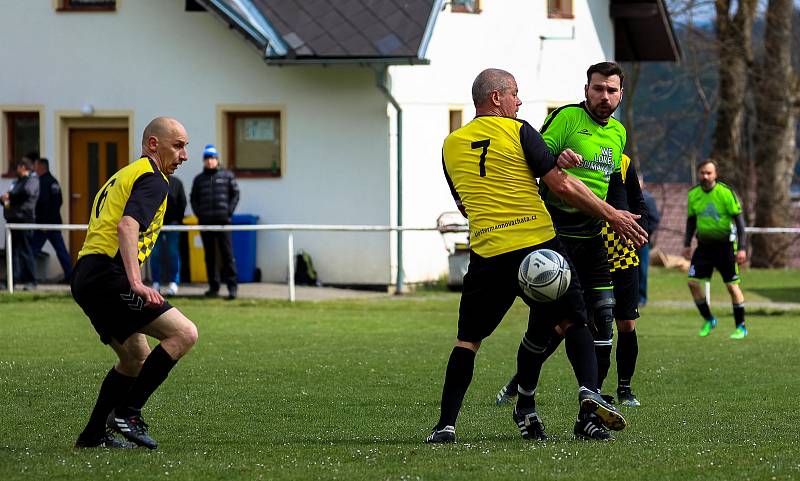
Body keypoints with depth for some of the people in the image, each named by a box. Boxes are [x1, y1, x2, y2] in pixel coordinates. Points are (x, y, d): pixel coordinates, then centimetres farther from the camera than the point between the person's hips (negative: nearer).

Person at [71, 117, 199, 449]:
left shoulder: (124, 176, 26)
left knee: (137, 358, 22)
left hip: (85, 276, 11)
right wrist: (136, 282, -32)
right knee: (184, 333, -16)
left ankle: (93, 435, 19)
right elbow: (127, 226, -22)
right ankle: (128, 413, -15)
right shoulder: (152, 179, -6)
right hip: (107, 275, -11)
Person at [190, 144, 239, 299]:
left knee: (227, 254, -7)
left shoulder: (227, 176, 6)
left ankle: (232, 286, -6)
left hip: (223, 221, -3)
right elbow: (194, 198, 16)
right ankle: (213, 286, 10)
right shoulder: (199, 179, 12)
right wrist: (198, 214, 2)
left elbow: (235, 194, 6)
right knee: (209, 256, 5)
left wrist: (229, 212, -4)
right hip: (205, 222, 3)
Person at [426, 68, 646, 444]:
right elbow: (561, 185, -4)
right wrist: (613, 216, 3)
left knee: (467, 340, 11)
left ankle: (445, 425, 2)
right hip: (538, 243, -2)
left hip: (487, 254, 2)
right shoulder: (517, 131, 0)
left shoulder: (451, 146, 12)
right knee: (573, 321, 10)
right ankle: (589, 393, -12)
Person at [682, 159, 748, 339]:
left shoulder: (726, 193, -12)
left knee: (732, 286, -2)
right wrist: (687, 244, 10)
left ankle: (741, 327, 10)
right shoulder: (693, 194, 2)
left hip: (725, 245, -4)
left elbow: (739, 220, -10)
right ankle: (708, 320, 13)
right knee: (693, 282, -5)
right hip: (704, 245, 4)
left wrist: (742, 248, -15)